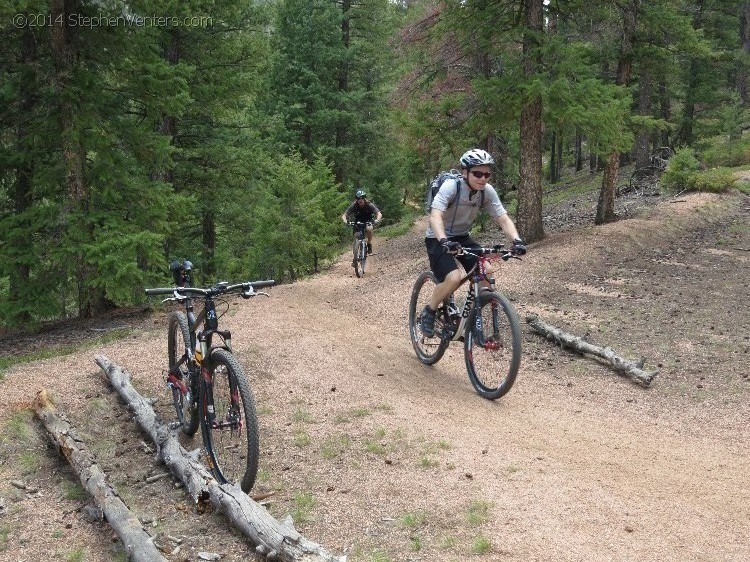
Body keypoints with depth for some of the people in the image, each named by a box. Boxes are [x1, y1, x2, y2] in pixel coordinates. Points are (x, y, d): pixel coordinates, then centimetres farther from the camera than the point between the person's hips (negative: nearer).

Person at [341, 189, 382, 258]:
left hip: (368, 222, -1)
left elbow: (379, 214, -33)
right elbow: (344, 215, -25)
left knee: (369, 229, -34)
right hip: (357, 223, 1)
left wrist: (377, 220, -55)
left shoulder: (370, 205, -25)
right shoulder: (354, 206, -22)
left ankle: (369, 244, -9)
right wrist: (345, 221, -48)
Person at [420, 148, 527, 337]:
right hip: (438, 240, -5)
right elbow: (435, 216, -37)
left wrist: (516, 240, -32)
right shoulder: (451, 186, -25)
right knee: (454, 278, -28)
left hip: (463, 238, 5)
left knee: (486, 272, -18)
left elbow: (503, 218, -13)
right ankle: (428, 312, -2)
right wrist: (444, 241, -55)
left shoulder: (487, 191, -11)